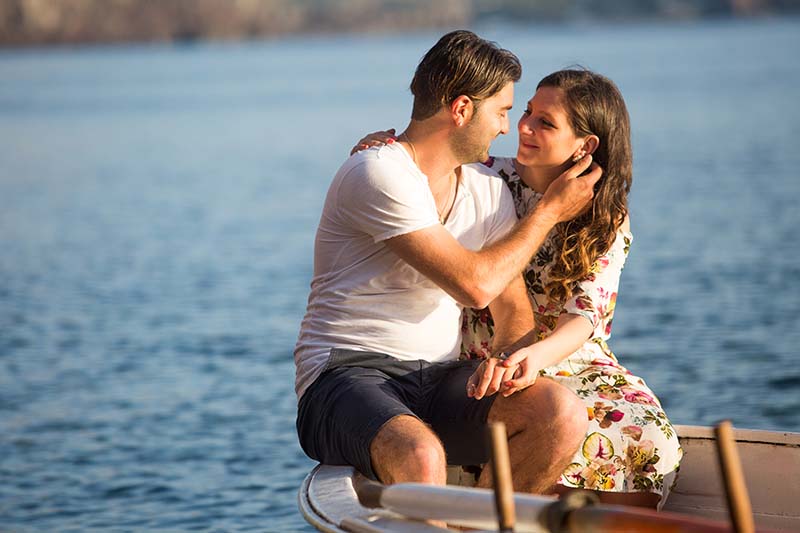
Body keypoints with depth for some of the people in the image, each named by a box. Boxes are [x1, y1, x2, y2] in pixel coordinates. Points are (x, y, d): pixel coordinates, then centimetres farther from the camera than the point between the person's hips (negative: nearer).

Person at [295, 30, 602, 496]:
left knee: (564, 413, -22)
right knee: (420, 456, -40)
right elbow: (474, 285, -15)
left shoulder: (488, 190, 14)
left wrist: (508, 356, -13)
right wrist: (551, 210, -1)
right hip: (347, 375, -7)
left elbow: (514, 309, 12)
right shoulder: (379, 174, -12)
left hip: (438, 383, 7)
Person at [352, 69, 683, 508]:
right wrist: (384, 139, -5)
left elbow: (584, 316, -15)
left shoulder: (607, 223, -1)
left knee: (649, 438, -28)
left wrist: (537, 355, -37)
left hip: (576, 363, 1)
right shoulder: (489, 178, 1)